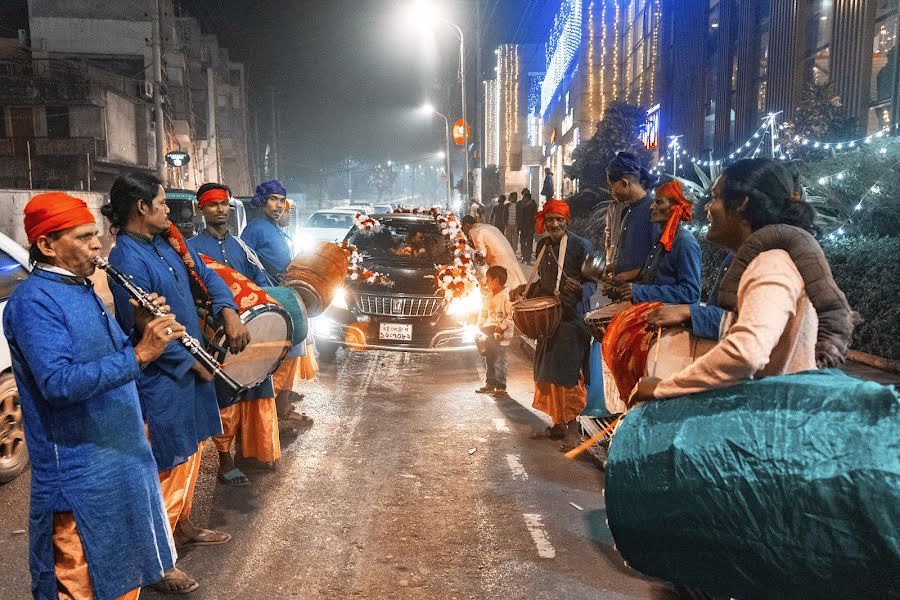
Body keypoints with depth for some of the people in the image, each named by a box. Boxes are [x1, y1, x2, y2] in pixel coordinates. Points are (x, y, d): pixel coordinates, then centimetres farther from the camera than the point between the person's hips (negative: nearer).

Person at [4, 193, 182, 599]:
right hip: (79, 470, -8)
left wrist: (142, 331, -5)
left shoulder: (82, 290, 11)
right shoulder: (33, 301, -17)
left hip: (122, 452, 9)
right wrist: (139, 354, -34)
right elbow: (59, 383, -29)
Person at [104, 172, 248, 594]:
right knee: (167, 468, 2)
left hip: (191, 369, 9)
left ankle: (182, 527, 41)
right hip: (161, 382, -9)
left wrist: (228, 312, -7)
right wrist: (194, 363, -13)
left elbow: (206, 276, 11)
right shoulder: (128, 261, -23)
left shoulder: (165, 243, 5)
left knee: (189, 454, 22)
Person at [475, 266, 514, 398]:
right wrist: (481, 325, 9)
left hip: (501, 336, -8)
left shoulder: (507, 296, -16)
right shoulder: (489, 295, 11)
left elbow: (511, 316, -19)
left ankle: (501, 388, 4)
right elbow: (484, 312, 20)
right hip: (488, 334, 8)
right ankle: (489, 384, 28)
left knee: (499, 362, -5)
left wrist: (501, 328, -22)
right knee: (489, 361, 16)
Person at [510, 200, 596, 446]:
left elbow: (592, 282, -9)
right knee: (547, 373, 11)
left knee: (568, 374, -5)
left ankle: (573, 421, 9)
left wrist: (579, 289, -29)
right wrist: (526, 290, 9)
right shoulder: (543, 245, 12)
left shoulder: (581, 246, -8)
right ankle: (559, 424, 24)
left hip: (573, 317, -7)